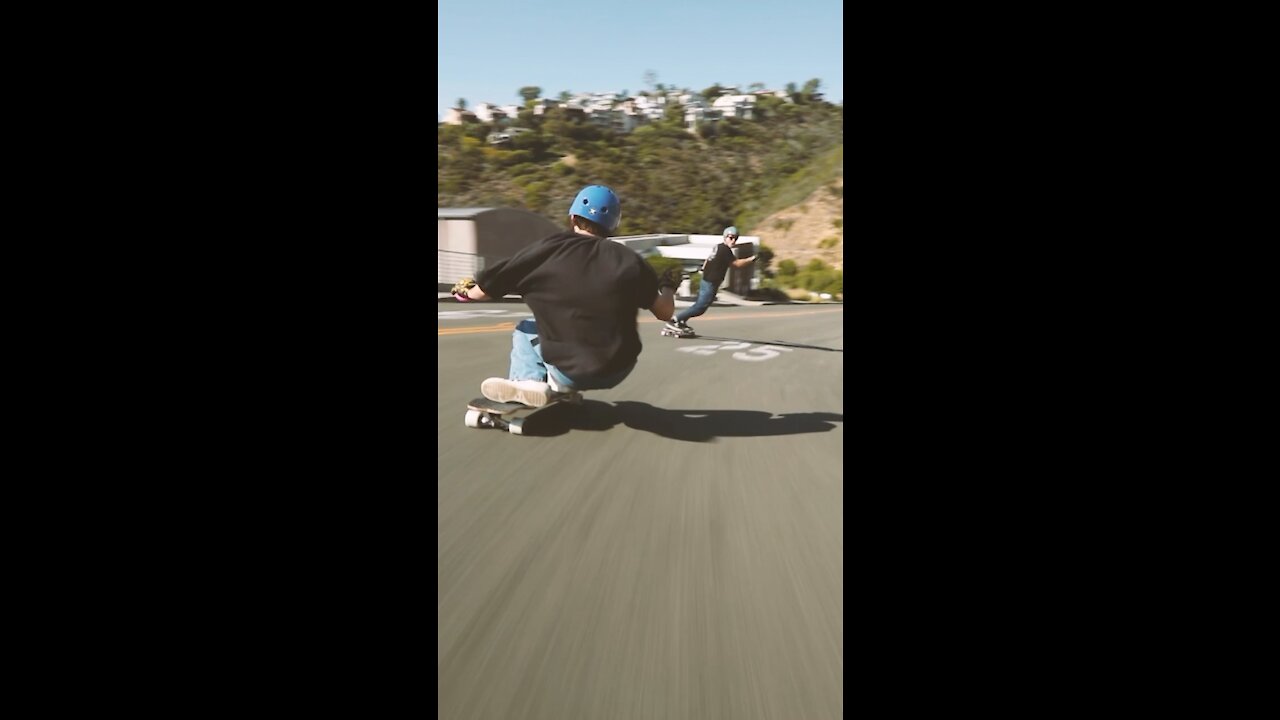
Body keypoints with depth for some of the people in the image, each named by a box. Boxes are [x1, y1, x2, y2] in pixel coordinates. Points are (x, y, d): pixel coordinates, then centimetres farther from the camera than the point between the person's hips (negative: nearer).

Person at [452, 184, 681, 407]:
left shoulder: (546, 251, -7)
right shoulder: (628, 260, -5)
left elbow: (482, 290, 1)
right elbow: (665, 312, 1)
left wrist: (466, 291, 25)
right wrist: (668, 285, 23)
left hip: (569, 374, -1)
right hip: (617, 371, 1)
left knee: (525, 329, 25)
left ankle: (528, 380, -1)